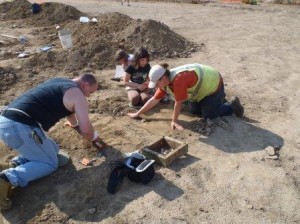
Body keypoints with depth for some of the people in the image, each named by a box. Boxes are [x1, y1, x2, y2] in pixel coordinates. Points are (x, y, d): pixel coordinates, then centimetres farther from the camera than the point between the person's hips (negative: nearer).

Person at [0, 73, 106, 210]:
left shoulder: (60, 83, 23)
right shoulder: (78, 94, -3)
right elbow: (86, 130, -6)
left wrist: (75, 124, 58)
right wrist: (95, 138, 17)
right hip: (20, 127, -9)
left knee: (53, 149, 23)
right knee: (50, 164, 6)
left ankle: (13, 165, 8)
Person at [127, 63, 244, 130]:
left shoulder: (178, 79, -39)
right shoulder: (165, 81, -11)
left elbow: (178, 103, -30)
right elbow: (154, 100, -4)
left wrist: (174, 121, -18)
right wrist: (138, 113, -1)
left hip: (213, 83, -8)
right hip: (202, 85, 8)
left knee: (208, 115, -3)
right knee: (194, 111, 16)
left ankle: (232, 104, 16)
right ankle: (218, 100, 32)